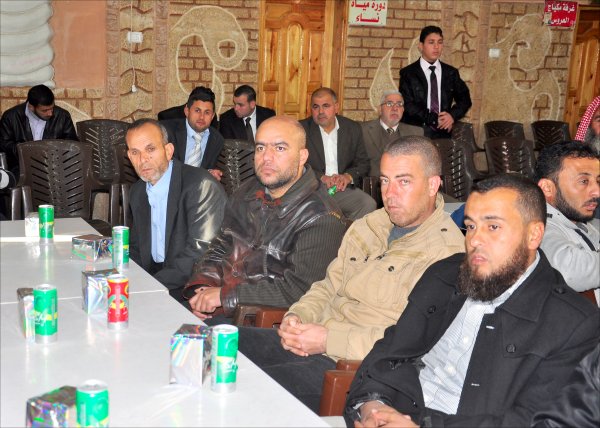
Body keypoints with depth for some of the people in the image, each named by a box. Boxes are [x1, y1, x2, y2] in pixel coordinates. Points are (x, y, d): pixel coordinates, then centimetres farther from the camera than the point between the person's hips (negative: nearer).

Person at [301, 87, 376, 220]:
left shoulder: (353, 129, 11)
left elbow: (363, 163, 13)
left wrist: (348, 176, -8)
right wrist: (321, 178, -16)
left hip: (342, 189, 3)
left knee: (369, 204, -23)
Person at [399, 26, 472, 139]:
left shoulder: (451, 73, 12)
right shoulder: (408, 73, 1)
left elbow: (464, 99, 12)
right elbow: (408, 104, -7)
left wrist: (453, 115, -9)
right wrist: (435, 119, -13)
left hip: (443, 133, 3)